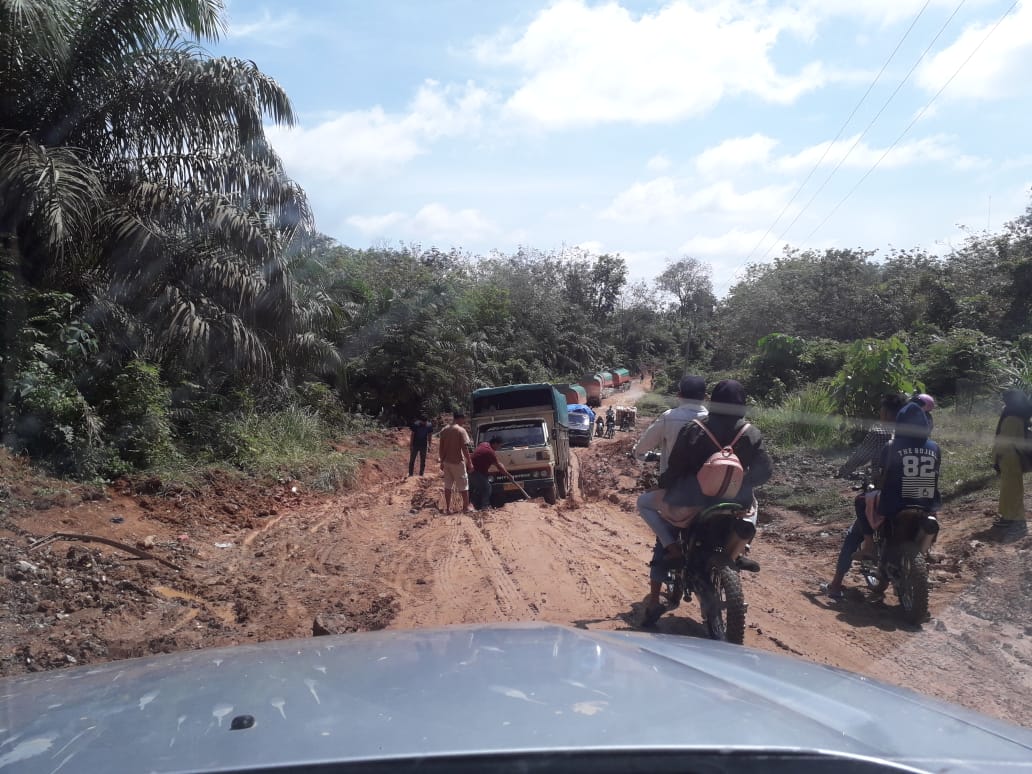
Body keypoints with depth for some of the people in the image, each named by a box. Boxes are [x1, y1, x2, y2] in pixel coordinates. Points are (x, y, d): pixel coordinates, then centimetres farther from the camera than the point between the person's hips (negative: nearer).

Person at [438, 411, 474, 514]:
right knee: (463, 485, 6)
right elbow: (465, 448, -15)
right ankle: (466, 507, 12)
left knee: (448, 485, 11)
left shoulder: (444, 431, 6)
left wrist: (442, 462, 16)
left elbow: (441, 448, 8)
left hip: (447, 462, 6)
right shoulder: (461, 430, -12)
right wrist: (470, 462, -9)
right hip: (458, 462, -6)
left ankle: (448, 508, 13)